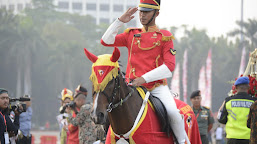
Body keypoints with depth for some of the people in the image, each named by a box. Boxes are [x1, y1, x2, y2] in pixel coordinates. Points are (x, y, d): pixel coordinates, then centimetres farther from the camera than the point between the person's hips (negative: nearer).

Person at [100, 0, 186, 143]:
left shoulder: (165, 36, 3)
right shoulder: (131, 34, 14)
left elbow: (169, 66, -7)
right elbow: (106, 41, 6)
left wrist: (144, 78, -17)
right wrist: (120, 21, -2)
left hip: (157, 86, -3)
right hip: (132, 87, 3)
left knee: (172, 112, -28)